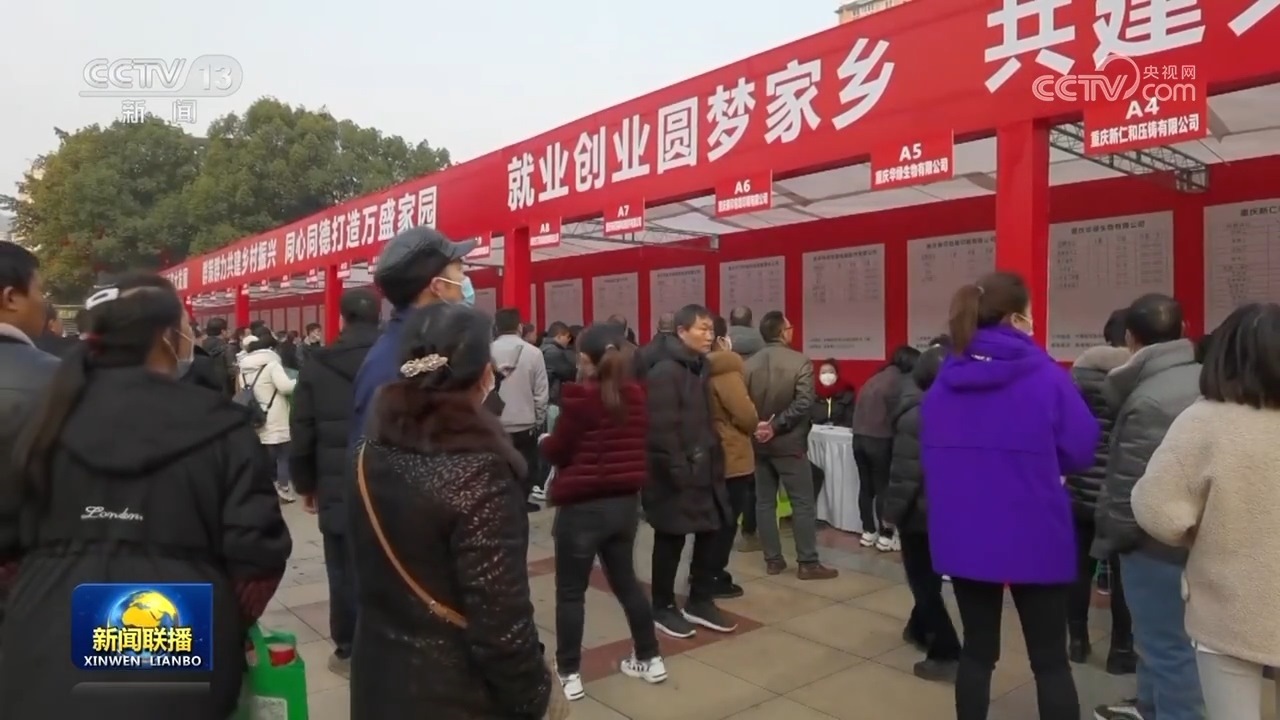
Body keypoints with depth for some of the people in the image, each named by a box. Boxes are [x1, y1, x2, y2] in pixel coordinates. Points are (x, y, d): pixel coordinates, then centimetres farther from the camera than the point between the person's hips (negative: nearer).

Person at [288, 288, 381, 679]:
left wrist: (305, 483, 13)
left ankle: (349, 650, 19)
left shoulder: (318, 365, -2)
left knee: (346, 571, 9)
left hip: (339, 489, -1)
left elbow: (302, 432, 1)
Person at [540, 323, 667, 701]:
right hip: (625, 501, 6)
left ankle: (569, 674, 17)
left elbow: (557, 451, -10)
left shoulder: (581, 397, -17)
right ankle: (651, 659, 30)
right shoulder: (635, 395, 0)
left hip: (582, 504, -6)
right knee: (625, 581, 22)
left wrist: (543, 442, 11)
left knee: (570, 591, 9)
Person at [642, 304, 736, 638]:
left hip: (704, 468, 9)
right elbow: (662, 429, -22)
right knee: (671, 541, 5)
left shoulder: (700, 367, 13)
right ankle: (663, 608, 21)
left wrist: (715, 459, 13)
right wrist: (678, 469, -22)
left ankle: (700, 602, 28)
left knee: (710, 534, 13)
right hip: (675, 473, -9)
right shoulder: (664, 371, -17)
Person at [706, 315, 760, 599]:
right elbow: (746, 414, -21)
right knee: (726, 520, 3)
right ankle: (715, 579, 11)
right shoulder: (726, 370, -19)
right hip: (731, 456, -9)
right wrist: (755, 426, 1)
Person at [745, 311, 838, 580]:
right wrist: (776, 426, -16)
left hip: (758, 443, 5)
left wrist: (757, 426, -6)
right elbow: (803, 403, -19)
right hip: (789, 442, -5)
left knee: (764, 502, 11)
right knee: (803, 503, 3)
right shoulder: (800, 362, -9)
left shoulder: (748, 364, 4)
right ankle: (807, 563, 6)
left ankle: (773, 559, 16)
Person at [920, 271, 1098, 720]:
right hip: (1034, 538, -4)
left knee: (977, 651, 17)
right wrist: (1037, 463, 11)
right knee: (1050, 661, 12)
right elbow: (1081, 450, -6)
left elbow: (928, 454, 8)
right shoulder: (1044, 376, -13)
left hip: (962, 535, 4)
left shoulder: (943, 382, 0)